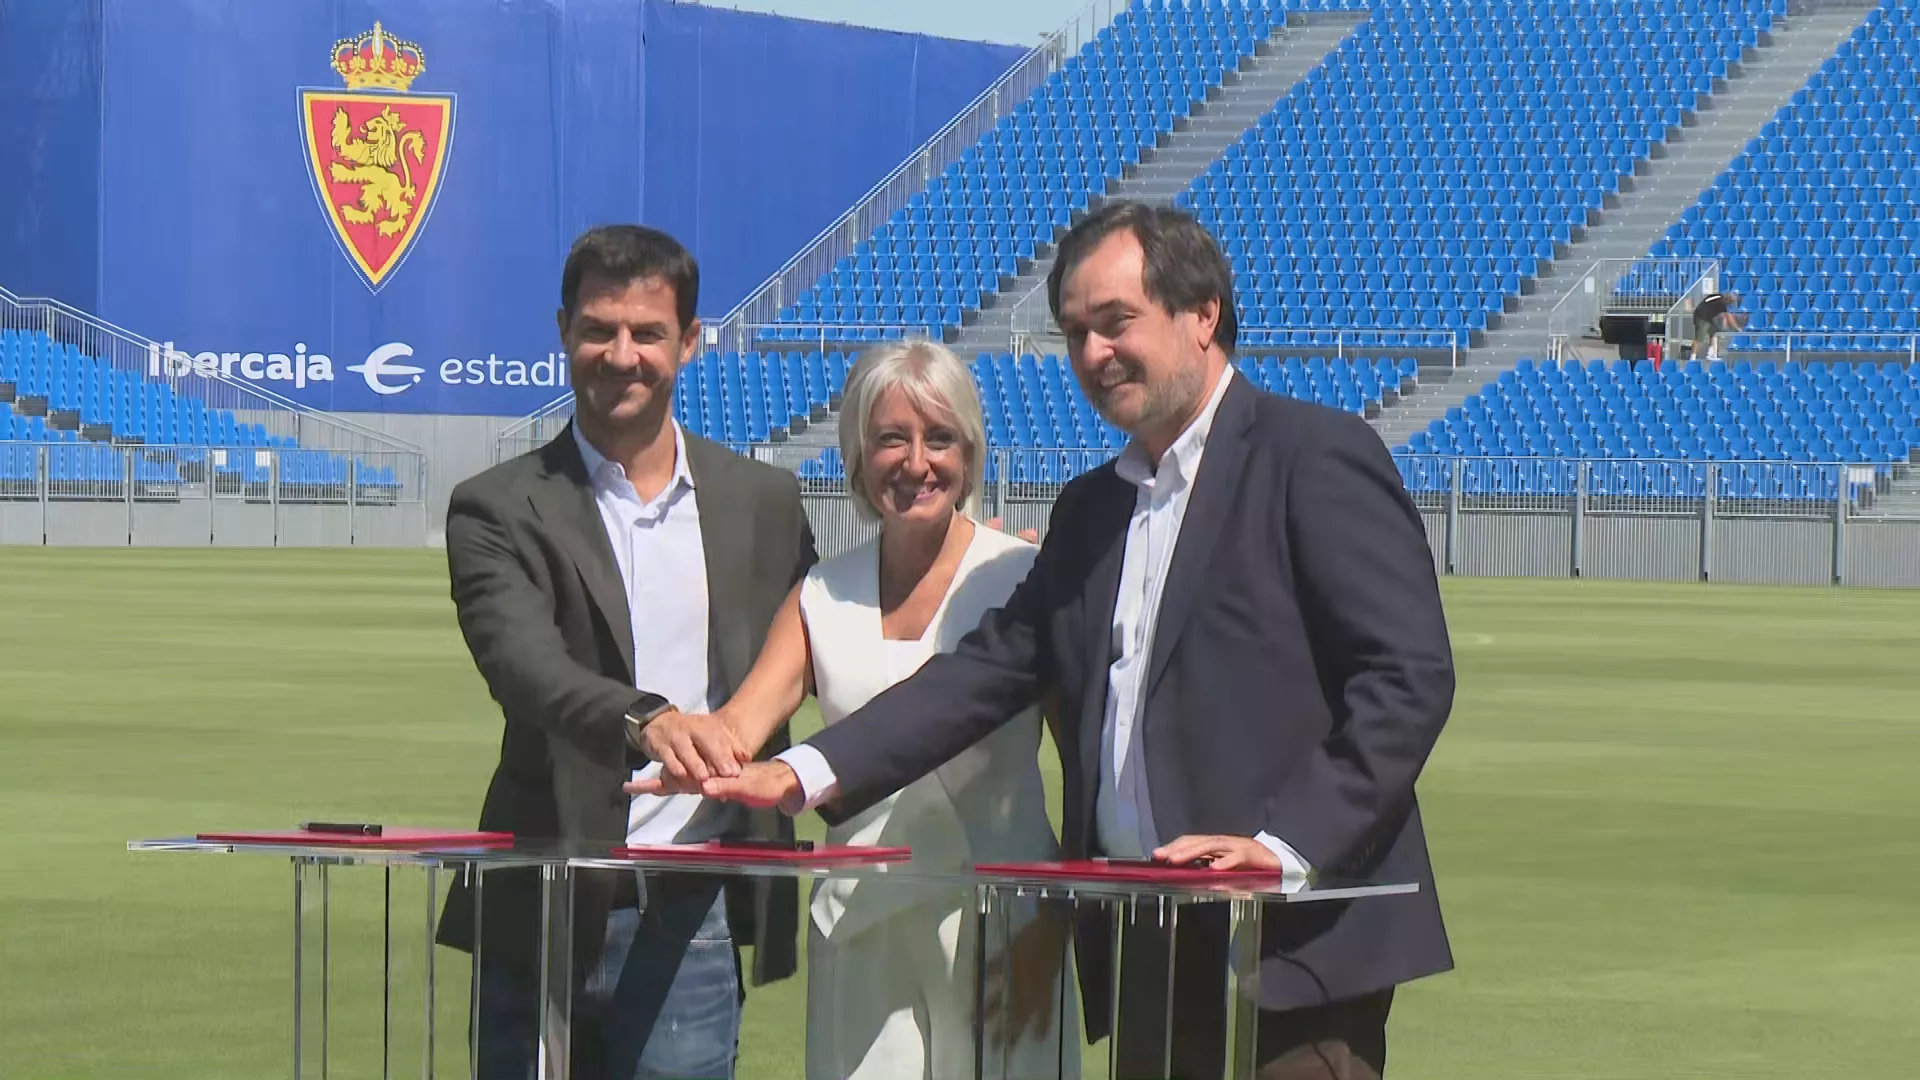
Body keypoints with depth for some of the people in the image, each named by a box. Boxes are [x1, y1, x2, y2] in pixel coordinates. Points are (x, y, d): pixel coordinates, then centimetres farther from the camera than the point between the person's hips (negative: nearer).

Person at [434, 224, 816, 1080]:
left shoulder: (763, 502, 11)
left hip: (691, 921, 1)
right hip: (543, 917, -1)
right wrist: (641, 722, -36)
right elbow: (522, 658, -18)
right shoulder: (500, 511, -1)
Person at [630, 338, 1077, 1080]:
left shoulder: (1024, 578, -2)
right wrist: (688, 741, -24)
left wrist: (1052, 924, -10)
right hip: (858, 929, 4)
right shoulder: (824, 597, 11)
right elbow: (741, 725, 0)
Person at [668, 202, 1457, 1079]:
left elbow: (1409, 676, -11)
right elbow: (991, 667, 14)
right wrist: (807, 774, 1)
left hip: (1295, 943, -7)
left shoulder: (1316, 457, -4)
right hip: (1148, 952, 7)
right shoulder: (1090, 511, 21)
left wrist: (1288, 844, -20)